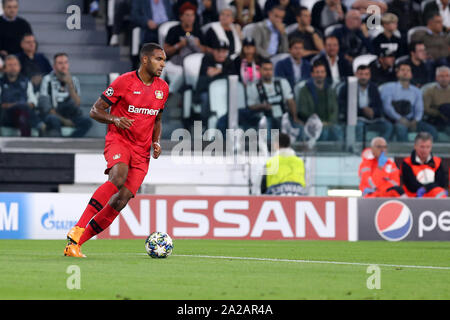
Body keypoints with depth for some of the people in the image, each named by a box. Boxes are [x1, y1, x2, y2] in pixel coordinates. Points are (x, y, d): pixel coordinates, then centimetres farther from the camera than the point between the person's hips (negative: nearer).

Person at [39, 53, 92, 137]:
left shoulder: (74, 80, 7)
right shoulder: (48, 79, -3)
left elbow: (77, 104, -5)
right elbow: (45, 106, -8)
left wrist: (70, 85, -17)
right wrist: (63, 120, -15)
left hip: (70, 115, 3)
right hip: (53, 114, -3)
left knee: (87, 122, -26)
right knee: (54, 120, -39)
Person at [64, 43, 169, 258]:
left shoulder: (163, 88, 12)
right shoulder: (124, 82, -6)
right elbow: (95, 111, -1)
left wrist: (156, 141, 8)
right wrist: (115, 119, -19)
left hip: (141, 151, 5)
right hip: (118, 140, -5)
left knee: (123, 198, -10)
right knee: (118, 178, -35)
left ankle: (75, 244, -4)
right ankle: (78, 229, -33)